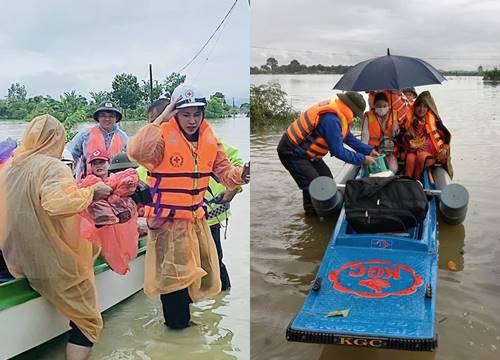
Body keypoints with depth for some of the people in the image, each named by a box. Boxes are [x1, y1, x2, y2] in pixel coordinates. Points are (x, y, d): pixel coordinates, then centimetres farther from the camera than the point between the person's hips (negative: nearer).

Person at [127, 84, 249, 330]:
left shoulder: (209, 138, 2)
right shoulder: (163, 136, -17)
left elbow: (223, 169, 10)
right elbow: (137, 152, -35)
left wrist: (238, 175, -12)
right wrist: (160, 119, -31)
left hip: (196, 217, 7)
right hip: (168, 218, -6)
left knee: (202, 272, 18)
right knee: (174, 273, 0)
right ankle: (177, 323, 19)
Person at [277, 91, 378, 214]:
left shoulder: (338, 112, 2)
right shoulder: (331, 119, -30)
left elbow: (348, 137, 15)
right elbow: (338, 151, -24)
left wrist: (368, 150, 14)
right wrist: (362, 159, -15)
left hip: (306, 151, 11)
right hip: (291, 152, -11)